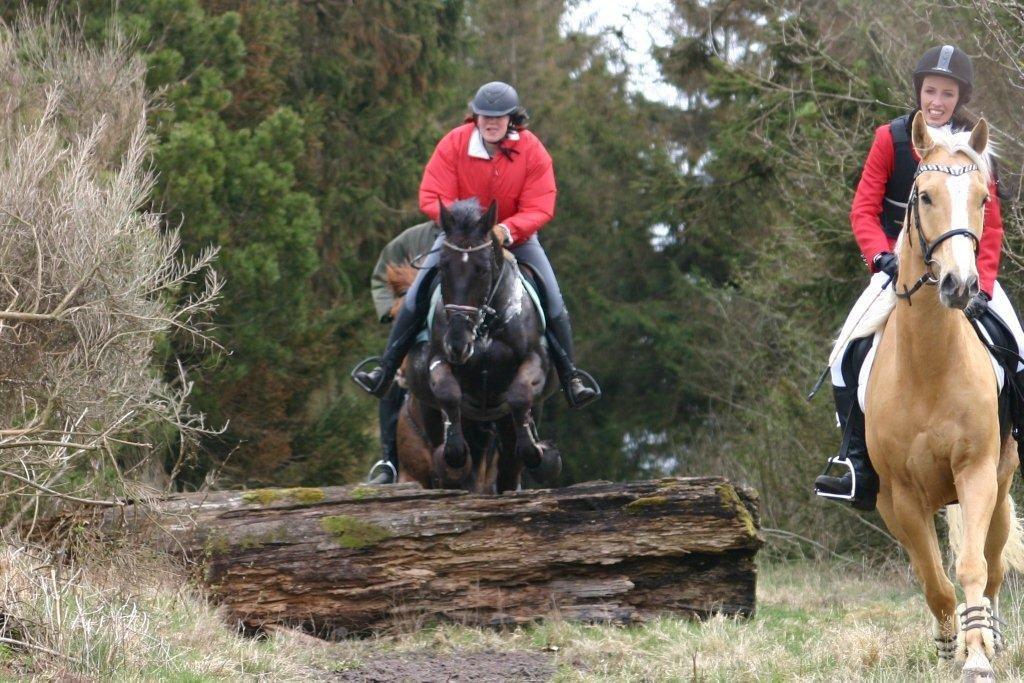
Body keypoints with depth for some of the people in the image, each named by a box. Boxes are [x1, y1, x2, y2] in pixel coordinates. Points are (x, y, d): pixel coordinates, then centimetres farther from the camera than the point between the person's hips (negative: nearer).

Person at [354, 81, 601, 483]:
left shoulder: (532, 152, -16)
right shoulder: (454, 144, -17)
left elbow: (540, 208, -19)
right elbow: (431, 197, -17)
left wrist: (507, 230, -36)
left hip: (516, 237, 0)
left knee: (553, 301, -12)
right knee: (417, 294, -13)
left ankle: (570, 377, 1)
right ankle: (385, 371, -4)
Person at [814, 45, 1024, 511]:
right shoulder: (891, 139, -4)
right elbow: (864, 209, -6)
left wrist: (982, 284, -19)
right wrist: (881, 257, -25)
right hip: (901, 261, -1)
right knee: (852, 353, -19)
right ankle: (857, 467, -15)